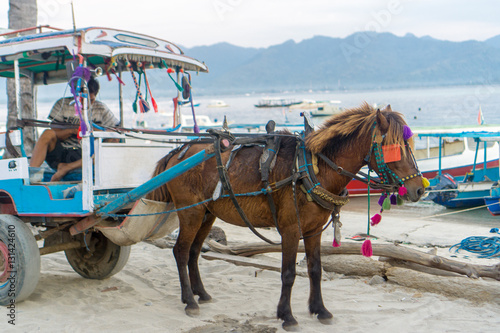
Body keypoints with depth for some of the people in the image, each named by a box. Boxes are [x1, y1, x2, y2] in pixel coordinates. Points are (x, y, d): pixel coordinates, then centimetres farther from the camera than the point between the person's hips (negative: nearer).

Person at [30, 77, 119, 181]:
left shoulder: (101, 109, 3)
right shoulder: (62, 105, 2)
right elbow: (55, 134, 0)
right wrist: (72, 130, -20)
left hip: (81, 156, 0)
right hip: (59, 151, 0)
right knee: (48, 134, -30)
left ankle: (66, 168, -30)